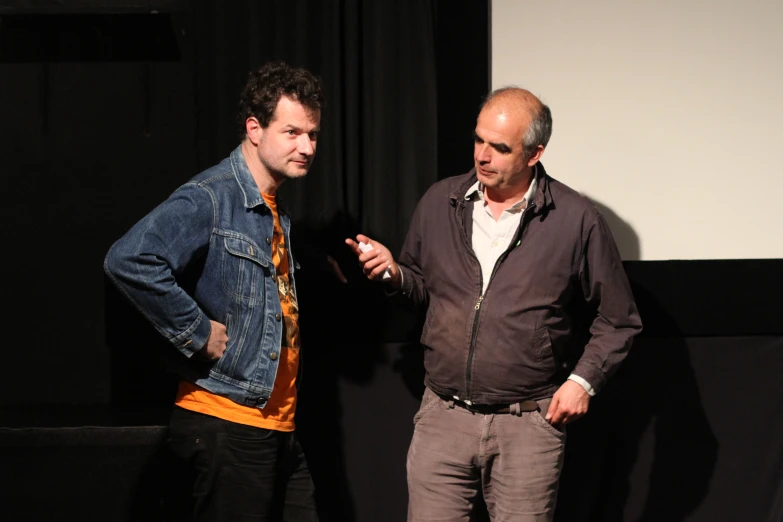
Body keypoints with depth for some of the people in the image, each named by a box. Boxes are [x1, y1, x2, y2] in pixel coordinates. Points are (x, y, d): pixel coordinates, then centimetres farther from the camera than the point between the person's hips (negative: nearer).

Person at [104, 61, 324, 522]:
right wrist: (198, 334, -21)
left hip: (278, 427, 9)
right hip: (228, 425, -9)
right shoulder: (210, 199, -13)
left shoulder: (277, 215, 16)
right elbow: (129, 260, -29)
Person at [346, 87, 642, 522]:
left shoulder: (576, 220, -4)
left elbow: (617, 320, 4)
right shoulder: (440, 202, 7)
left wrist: (583, 380, -6)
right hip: (443, 418, 3)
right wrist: (394, 274, -1)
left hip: (528, 425, -3)